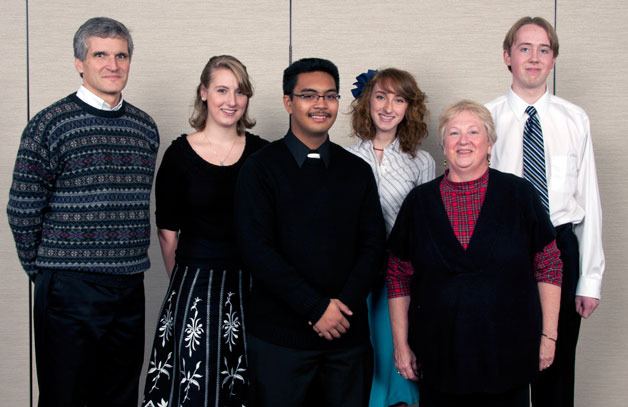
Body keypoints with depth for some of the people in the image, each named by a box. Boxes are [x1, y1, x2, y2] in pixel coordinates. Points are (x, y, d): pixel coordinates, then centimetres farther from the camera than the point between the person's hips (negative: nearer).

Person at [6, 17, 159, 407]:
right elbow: (23, 210, -4)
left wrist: (130, 262, 13)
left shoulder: (145, 127, 8)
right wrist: (43, 268, 3)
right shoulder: (51, 124, -7)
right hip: (70, 288, -5)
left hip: (130, 287, 5)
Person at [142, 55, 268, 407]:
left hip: (252, 285, 2)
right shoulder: (180, 154, -3)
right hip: (195, 286, -2)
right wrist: (184, 282, 8)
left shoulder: (261, 153, 3)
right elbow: (168, 233, 3)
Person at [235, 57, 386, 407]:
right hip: (279, 334, -3)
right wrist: (316, 308, -14)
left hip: (348, 331, 3)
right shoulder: (261, 168, -2)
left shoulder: (357, 171, 9)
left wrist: (344, 304, -10)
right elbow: (257, 248, -10)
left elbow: (373, 245, 6)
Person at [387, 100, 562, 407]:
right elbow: (398, 278, 5)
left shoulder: (519, 194, -2)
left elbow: (548, 268, 1)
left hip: (508, 354, -1)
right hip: (438, 356, 1)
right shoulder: (419, 201, 2)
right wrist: (401, 344, 3)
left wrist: (548, 335, -1)